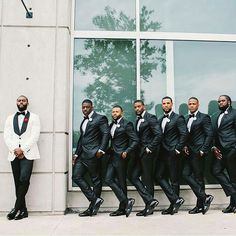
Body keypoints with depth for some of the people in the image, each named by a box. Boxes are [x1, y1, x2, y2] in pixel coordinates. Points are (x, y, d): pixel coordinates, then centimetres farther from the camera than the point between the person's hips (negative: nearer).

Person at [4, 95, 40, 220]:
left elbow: (35, 136, -3)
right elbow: (6, 136, 7)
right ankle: (23, 210, 11)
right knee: (18, 182, 4)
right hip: (14, 154, 3)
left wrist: (23, 149, -12)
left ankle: (16, 208, -7)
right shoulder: (10, 118, 17)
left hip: (28, 153, -3)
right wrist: (15, 149, -8)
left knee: (24, 179, -17)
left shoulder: (34, 117, 8)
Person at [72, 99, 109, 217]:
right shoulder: (84, 121, 21)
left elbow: (106, 134, -11)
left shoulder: (100, 118, -3)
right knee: (76, 176, 1)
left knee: (96, 180, 0)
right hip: (82, 154, 8)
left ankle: (92, 208, 9)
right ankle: (95, 199, 5)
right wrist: (76, 154, 17)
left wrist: (101, 150, -19)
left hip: (93, 154, -8)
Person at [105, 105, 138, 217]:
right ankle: (126, 201, 7)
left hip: (121, 157, -8)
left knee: (121, 182, 0)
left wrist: (127, 152, -20)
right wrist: (108, 150, 7)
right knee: (108, 179, 1)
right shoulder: (111, 125, 15)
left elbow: (135, 140, -13)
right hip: (113, 157, 8)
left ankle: (122, 208, 13)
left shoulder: (127, 124, -8)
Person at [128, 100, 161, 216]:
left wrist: (150, 148, -15)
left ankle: (149, 207, 9)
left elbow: (158, 134, -16)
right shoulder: (138, 120, 18)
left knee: (147, 179, -2)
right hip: (139, 153, 8)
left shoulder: (150, 118, -6)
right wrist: (136, 150, 6)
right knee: (132, 176, 1)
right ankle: (150, 201, 5)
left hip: (147, 153, -8)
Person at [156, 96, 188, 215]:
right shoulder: (160, 119, 16)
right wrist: (158, 149, 6)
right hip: (163, 153, 7)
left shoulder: (178, 118, -5)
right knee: (159, 176, 1)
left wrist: (178, 149, -14)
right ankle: (176, 200, 6)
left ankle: (173, 206, 11)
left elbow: (184, 134, -12)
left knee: (174, 179, 1)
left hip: (172, 153, -7)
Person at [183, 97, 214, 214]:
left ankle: (200, 205, 8)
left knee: (198, 178, -3)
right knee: (186, 174, -1)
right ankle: (204, 197, 6)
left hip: (198, 152, -7)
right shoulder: (187, 119, 18)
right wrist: (185, 146, 5)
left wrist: (203, 150, -14)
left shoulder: (204, 117, -4)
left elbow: (209, 135, -9)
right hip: (189, 152, 7)